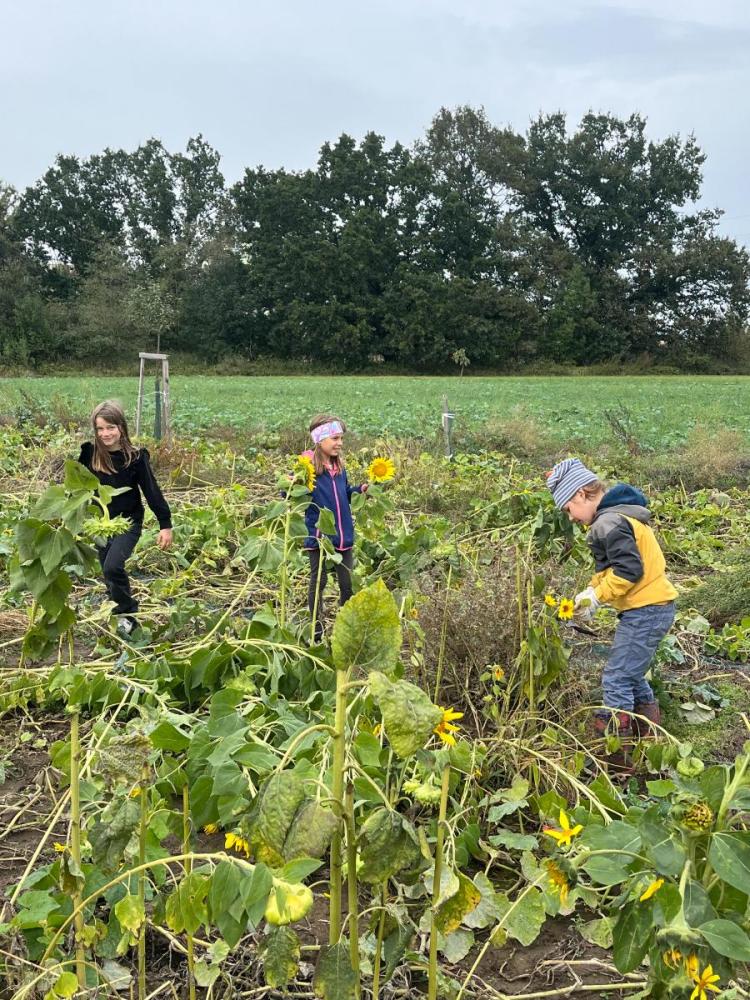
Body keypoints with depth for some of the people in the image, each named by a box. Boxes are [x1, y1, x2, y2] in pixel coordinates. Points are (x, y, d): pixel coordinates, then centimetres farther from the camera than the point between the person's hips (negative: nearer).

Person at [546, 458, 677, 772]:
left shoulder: (608, 523, -19)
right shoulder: (620, 513, 14)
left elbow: (629, 569, -24)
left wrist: (596, 595, -13)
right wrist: (593, 589, 4)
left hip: (645, 611, -11)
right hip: (655, 607, 11)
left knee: (616, 681, -5)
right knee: (632, 677, 21)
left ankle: (616, 759, 1)